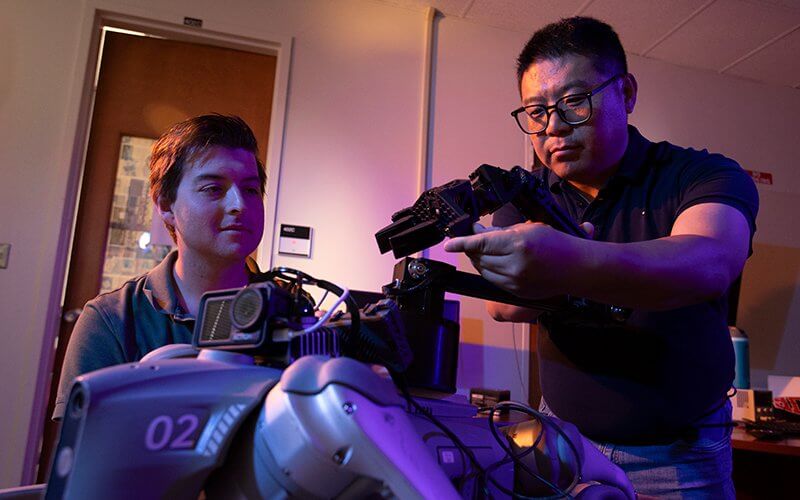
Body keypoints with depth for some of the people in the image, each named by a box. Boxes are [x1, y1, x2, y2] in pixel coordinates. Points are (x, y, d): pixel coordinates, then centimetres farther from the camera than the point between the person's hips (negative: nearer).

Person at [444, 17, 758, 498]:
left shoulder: (703, 175, -14)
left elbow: (708, 263, -36)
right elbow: (502, 302, -15)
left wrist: (573, 265, -54)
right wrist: (538, 277, -38)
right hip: (562, 439, 3)